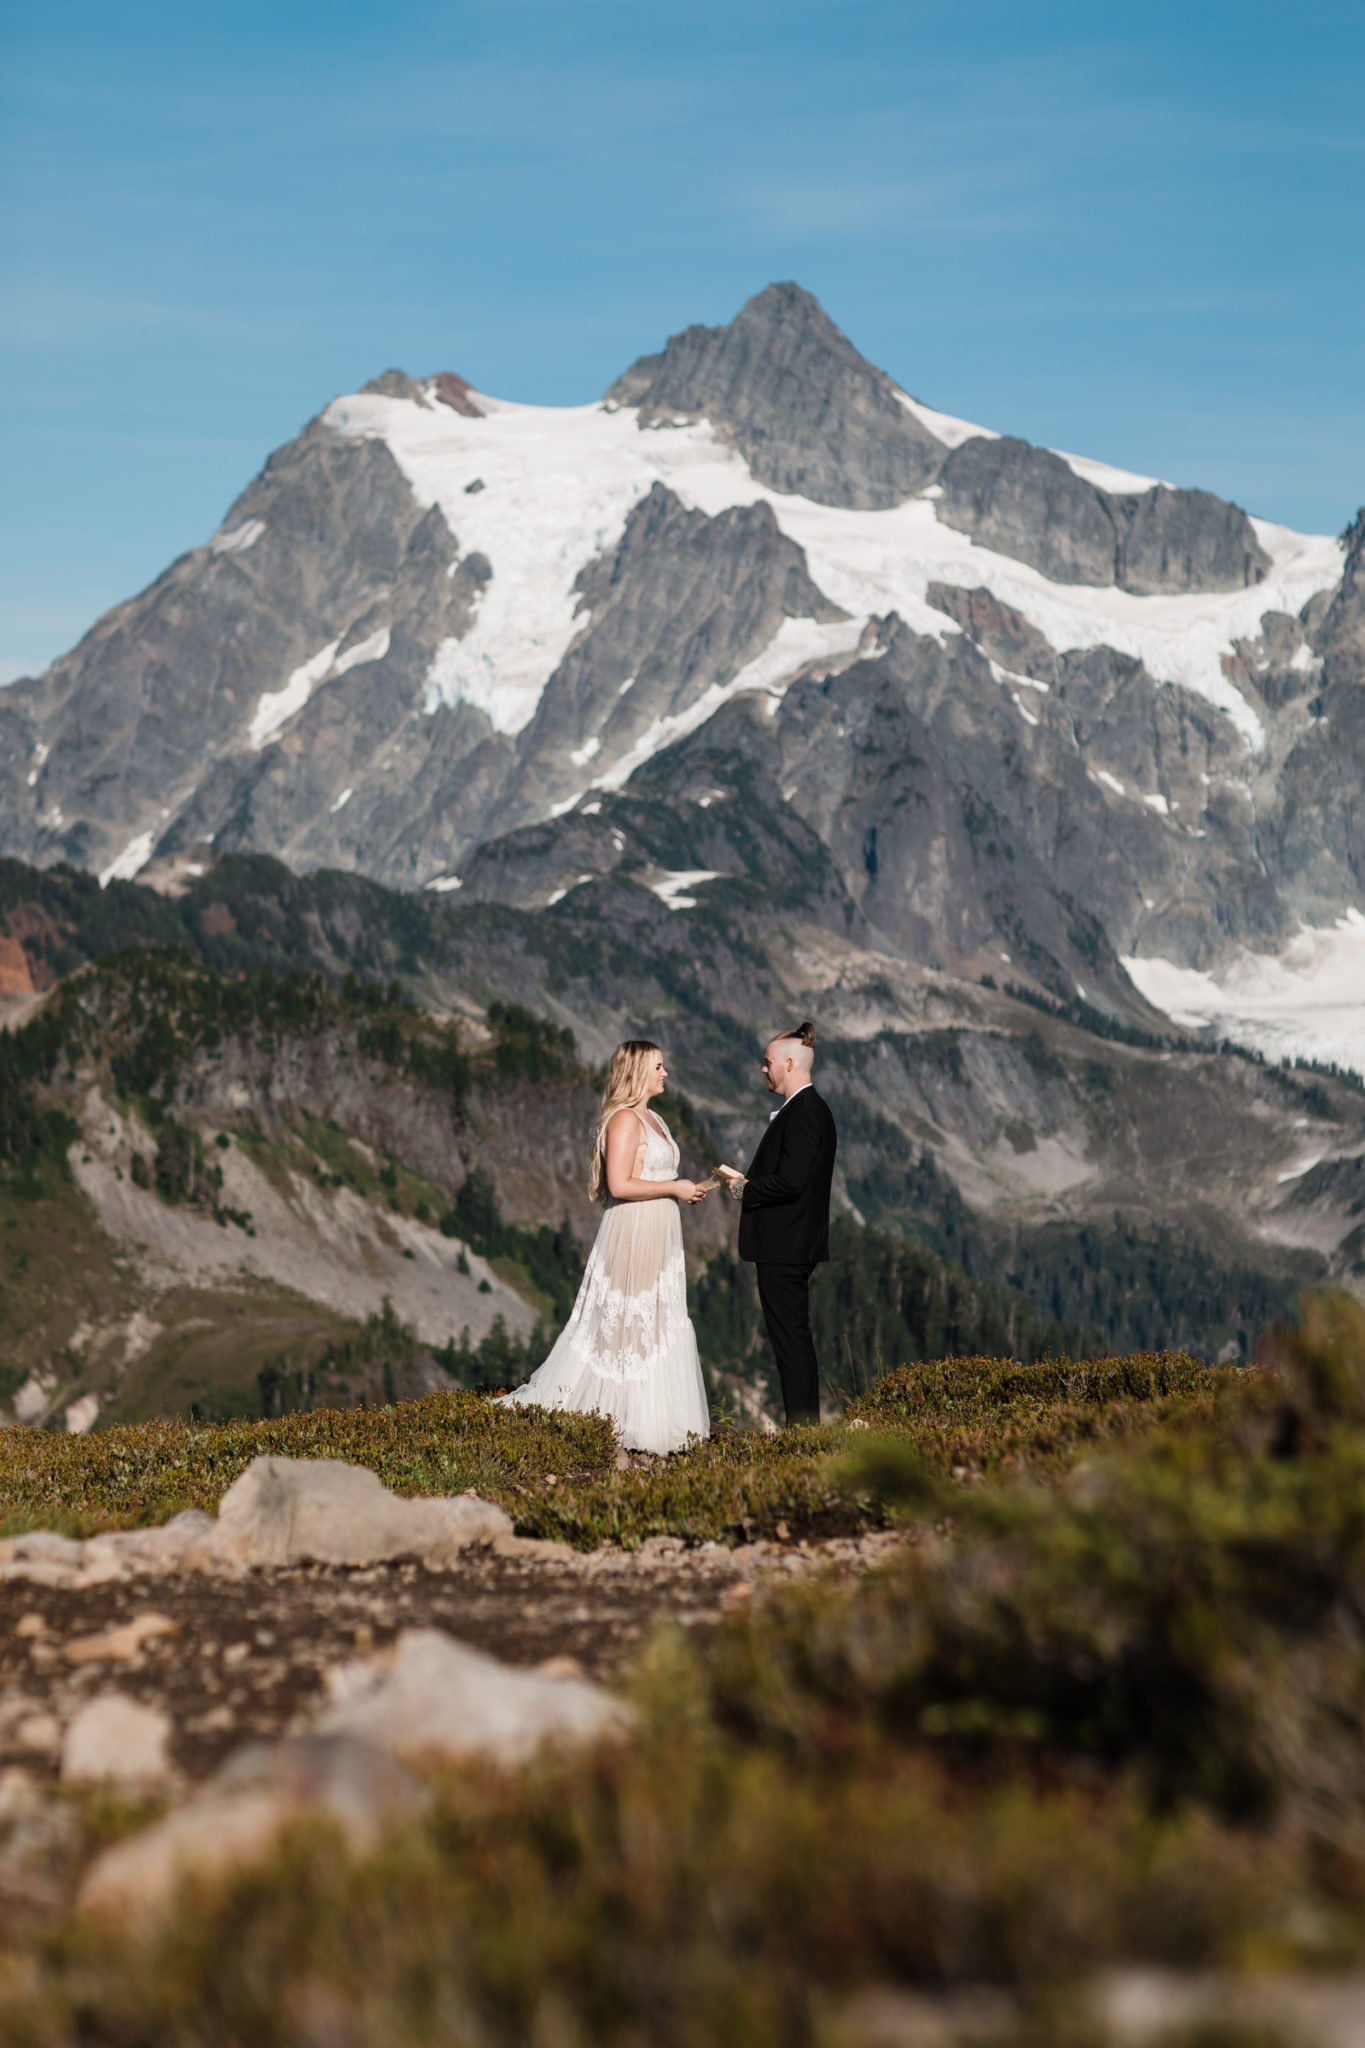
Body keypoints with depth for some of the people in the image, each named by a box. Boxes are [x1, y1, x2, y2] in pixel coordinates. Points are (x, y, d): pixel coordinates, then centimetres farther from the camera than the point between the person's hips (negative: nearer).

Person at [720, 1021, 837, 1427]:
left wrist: (746, 1190, -10)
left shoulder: (803, 1114, -17)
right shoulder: (811, 1109, 16)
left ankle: (802, 1427, -6)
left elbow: (790, 1181, -24)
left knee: (791, 1336, -8)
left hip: (785, 1245, -11)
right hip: (790, 1244, 11)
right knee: (792, 1337, 13)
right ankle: (804, 1426, 16)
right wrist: (750, 1182, 11)